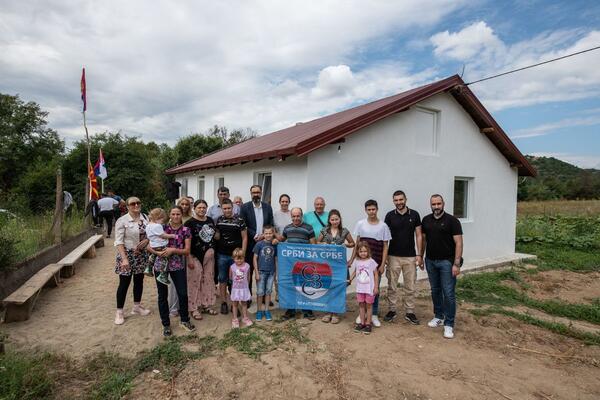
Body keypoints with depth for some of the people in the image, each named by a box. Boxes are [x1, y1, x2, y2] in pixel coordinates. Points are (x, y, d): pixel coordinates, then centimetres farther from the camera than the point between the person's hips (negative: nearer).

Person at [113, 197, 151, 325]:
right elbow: (118, 241, -16)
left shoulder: (145, 218, 3)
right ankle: (119, 312, 17)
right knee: (124, 283, 2)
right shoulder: (122, 221, -12)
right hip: (127, 254, -5)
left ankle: (137, 306, 33)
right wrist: (124, 258, -23)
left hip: (141, 254, 5)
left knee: (139, 281, 15)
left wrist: (146, 240, -12)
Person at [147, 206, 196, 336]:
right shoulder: (162, 228, -1)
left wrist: (173, 250, -20)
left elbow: (187, 251, -5)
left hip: (178, 266, 0)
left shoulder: (185, 230, -1)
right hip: (160, 265, 0)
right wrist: (158, 252, -19)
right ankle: (166, 324, 26)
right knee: (162, 295, 9)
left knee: (183, 294, 2)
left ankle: (184, 320, 26)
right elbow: (149, 246, -1)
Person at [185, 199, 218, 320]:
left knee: (208, 280, 12)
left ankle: (207, 305, 26)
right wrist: (189, 258, -16)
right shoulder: (190, 222, -8)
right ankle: (194, 308, 12)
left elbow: (216, 236, 22)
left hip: (209, 255, 6)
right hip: (196, 256, -5)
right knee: (195, 281, -1)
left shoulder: (210, 220, 9)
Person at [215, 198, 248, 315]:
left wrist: (242, 254, -9)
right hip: (221, 255, 3)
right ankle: (223, 303, 23)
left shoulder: (239, 220, -5)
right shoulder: (219, 220, 4)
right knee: (222, 279, 11)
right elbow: (216, 235, 15)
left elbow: (244, 238, -4)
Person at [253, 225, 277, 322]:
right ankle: (259, 311, 21)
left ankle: (266, 310, 25)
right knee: (260, 292, 5)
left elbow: (275, 259, 7)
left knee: (268, 291, 11)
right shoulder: (259, 244, -7)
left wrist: (276, 272, 6)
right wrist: (256, 272, -7)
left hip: (271, 272, 3)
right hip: (261, 271, -2)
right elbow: (255, 259, -5)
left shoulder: (274, 245, 1)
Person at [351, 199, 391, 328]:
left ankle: (374, 314, 21)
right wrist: (352, 259, 5)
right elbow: (357, 244, 7)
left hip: (376, 263, -1)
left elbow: (385, 247, 0)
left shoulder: (383, 226, -2)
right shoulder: (360, 224, 2)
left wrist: (382, 265, -5)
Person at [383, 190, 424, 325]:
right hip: (393, 256, 0)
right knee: (392, 286, 8)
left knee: (410, 286, 8)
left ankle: (409, 312, 21)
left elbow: (419, 235, 1)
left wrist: (419, 255, -5)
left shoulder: (414, 215, -1)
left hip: (410, 257, 0)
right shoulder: (389, 216, -2)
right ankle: (392, 310, 21)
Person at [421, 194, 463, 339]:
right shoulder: (426, 220, 6)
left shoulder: (452, 220, -9)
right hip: (430, 261, 5)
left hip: (446, 262, -4)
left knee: (448, 293, -2)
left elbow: (458, 243, -11)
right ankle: (438, 317, 31)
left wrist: (456, 264, -16)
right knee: (435, 291, 15)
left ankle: (449, 324, 9)